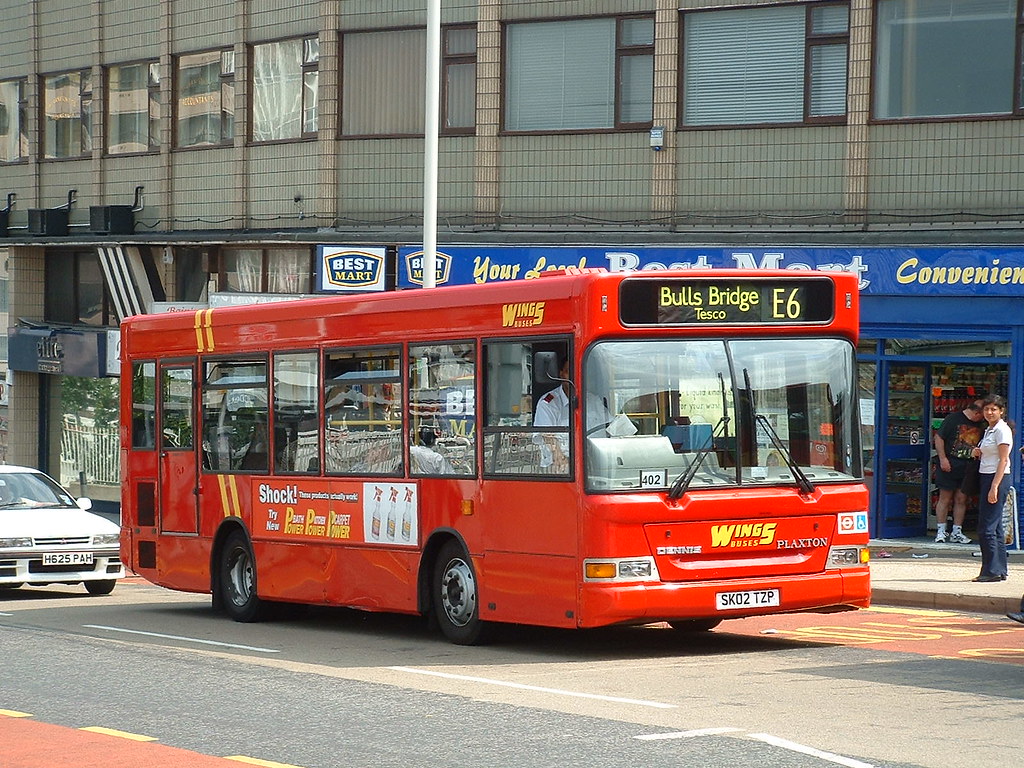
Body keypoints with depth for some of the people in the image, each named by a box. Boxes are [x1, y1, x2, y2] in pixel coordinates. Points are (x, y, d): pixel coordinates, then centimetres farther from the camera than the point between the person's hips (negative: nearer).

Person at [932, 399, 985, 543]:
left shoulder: (980, 426, 13)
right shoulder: (953, 418, -5)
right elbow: (938, 438, -6)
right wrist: (942, 458, -11)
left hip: (968, 469, 5)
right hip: (949, 466, -5)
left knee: (961, 500, 3)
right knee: (945, 498, -1)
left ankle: (957, 532, 8)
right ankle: (941, 532, 5)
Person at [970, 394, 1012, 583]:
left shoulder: (1002, 430, -11)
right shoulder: (989, 430, 17)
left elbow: (1003, 460, -16)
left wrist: (994, 487, -21)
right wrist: (979, 453, 3)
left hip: (997, 478, -10)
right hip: (986, 478, 10)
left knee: (987, 528, -10)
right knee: (995, 528, 10)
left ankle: (992, 570, -8)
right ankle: (999, 570, 13)